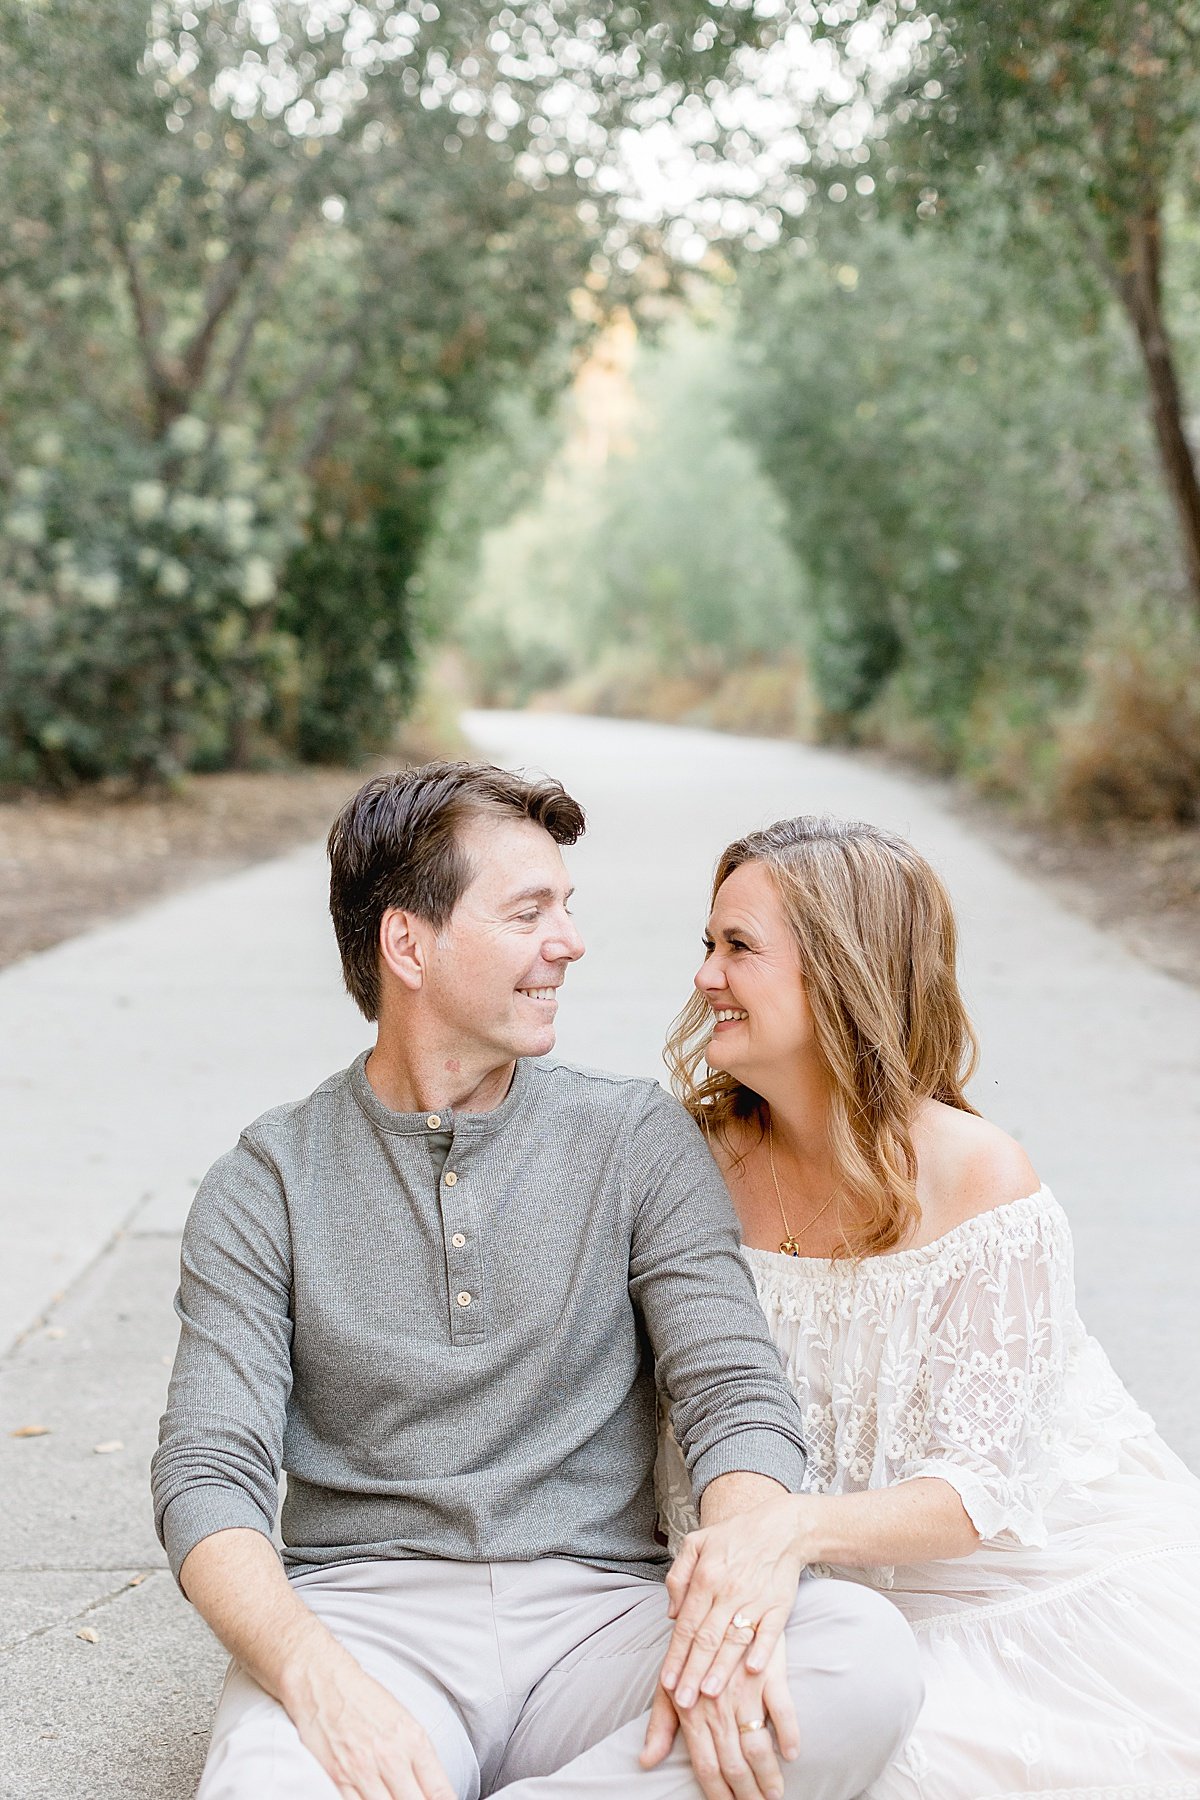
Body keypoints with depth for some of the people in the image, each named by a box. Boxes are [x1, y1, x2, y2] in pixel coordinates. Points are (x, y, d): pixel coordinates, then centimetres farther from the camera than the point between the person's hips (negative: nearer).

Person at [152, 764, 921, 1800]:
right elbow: (209, 1472, -3)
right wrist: (315, 1675, -25)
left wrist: (743, 1612, -25)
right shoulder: (267, 1185, 6)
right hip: (368, 1607, -2)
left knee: (868, 1657, -30)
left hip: (597, 1603, 3)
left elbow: (736, 1393, -2)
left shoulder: (640, 1142, 8)